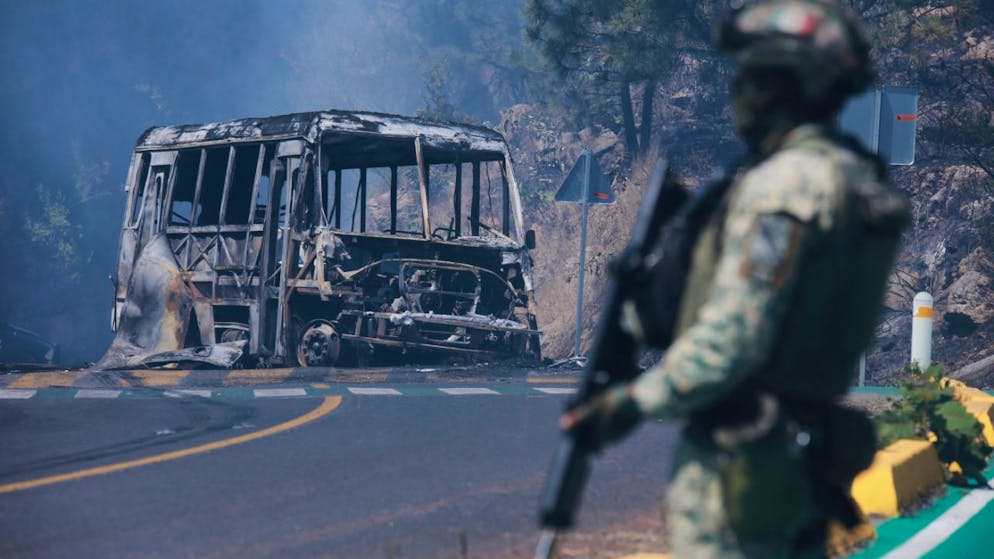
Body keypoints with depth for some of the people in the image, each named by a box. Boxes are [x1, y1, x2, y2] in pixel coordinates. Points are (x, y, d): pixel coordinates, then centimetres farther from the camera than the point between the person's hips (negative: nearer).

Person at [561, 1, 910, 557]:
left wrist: (634, 402, -11)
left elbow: (733, 339, -21)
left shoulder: (785, 183, -17)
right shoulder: (858, 178, 12)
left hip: (737, 460, -9)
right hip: (805, 461, 9)